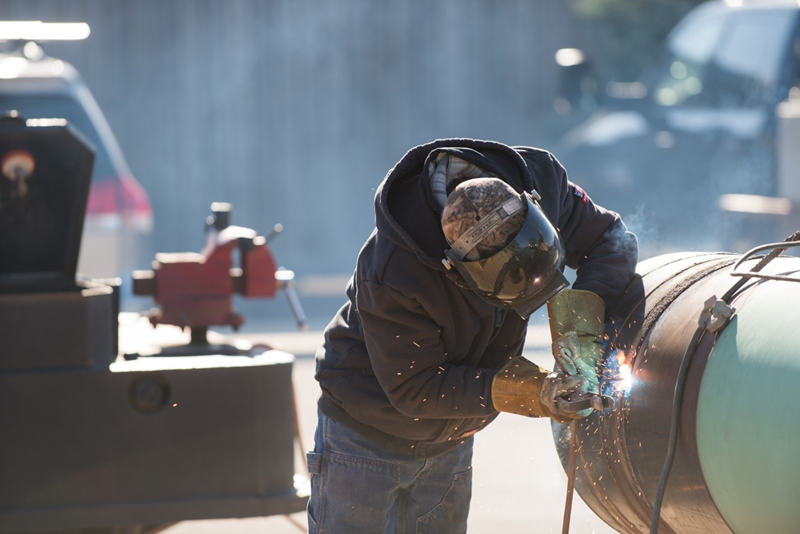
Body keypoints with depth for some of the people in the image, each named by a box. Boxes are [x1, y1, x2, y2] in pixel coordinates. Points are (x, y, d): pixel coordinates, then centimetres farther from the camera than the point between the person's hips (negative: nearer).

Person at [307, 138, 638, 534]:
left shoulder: (539, 181, -24)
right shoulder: (393, 276, -38)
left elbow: (611, 240, -9)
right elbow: (415, 389, -28)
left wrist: (579, 320, -28)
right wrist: (532, 395, -34)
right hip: (367, 433, -5)